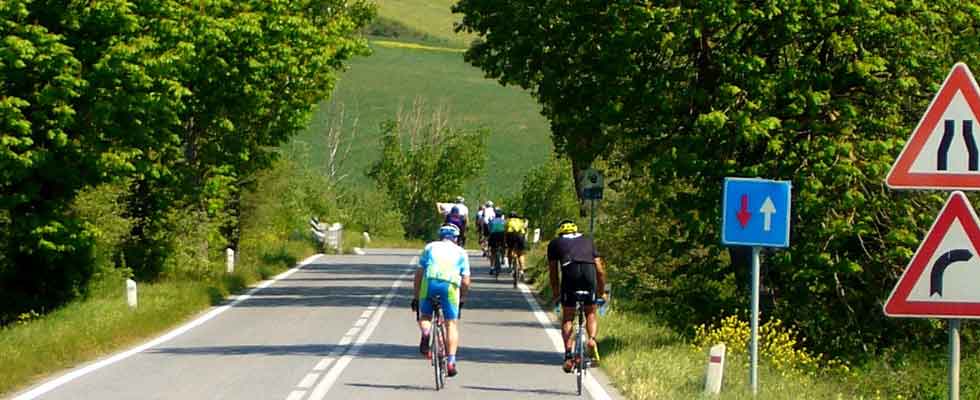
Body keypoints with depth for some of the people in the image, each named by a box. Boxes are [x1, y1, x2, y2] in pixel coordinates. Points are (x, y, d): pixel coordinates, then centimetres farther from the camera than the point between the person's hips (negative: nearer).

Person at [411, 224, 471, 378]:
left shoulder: (430, 247, 24)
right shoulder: (460, 252, 22)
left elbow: (419, 274, 17)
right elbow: (466, 281, 14)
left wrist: (416, 296, 24)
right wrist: (461, 298, 29)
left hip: (429, 282, 0)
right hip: (450, 284, 0)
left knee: (425, 316, 21)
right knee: (451, 323, 10)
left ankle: (425, 332, -13)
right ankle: (451, 361, 1)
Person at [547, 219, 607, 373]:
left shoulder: (555, 243, 28)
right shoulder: (587, 240, 32)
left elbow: (553, 271, 27)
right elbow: (600, 269, 29)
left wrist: (556, 294, 37)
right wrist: (602, 292, 38)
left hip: (570, 271, -1)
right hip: (589, 270, 1)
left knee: (567, 318, 10)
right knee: (590, 313, 19)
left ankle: (569, 354, -5)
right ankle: (592, 339, -8)